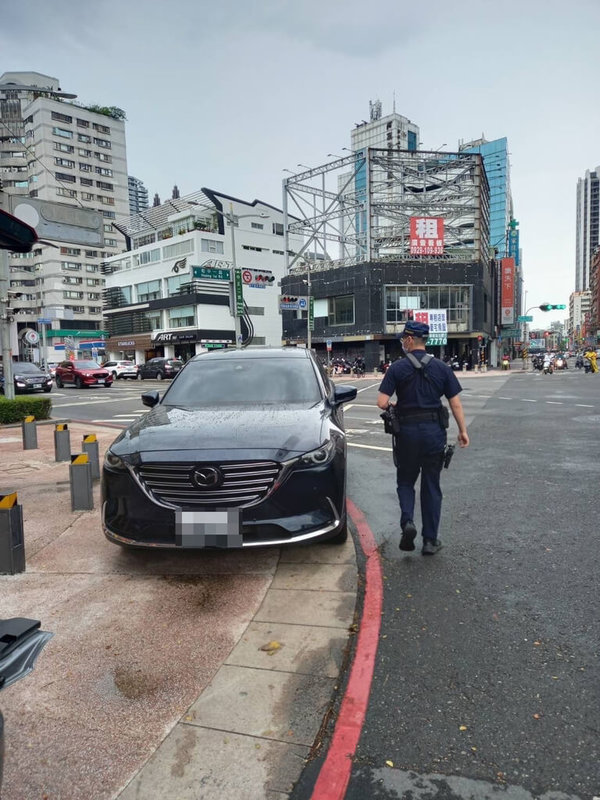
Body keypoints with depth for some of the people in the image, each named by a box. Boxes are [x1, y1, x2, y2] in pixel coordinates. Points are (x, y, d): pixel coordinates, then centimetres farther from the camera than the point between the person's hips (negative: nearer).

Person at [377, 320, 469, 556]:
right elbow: (455, 404, 1)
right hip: (434, 431, 2)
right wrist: (463, 431, 10)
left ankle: (407, 521, -6)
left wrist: (393, 406, 10)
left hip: (407, 430, -2)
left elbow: (382, 403, -11)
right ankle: (430, 541, 16)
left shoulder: (397, 367, -5)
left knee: (405, 481, 17)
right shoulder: (441, 367, 1)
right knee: (431, 486, 11)